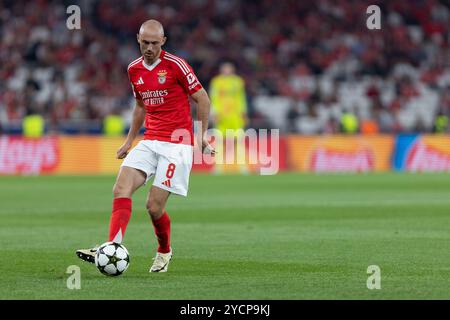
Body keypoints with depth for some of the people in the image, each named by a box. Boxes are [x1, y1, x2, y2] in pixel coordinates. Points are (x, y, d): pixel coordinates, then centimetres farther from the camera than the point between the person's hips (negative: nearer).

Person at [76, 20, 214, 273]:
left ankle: (165, 251, 19)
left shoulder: (175, 65, -9)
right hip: (150, 142, 6)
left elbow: (202, 98, -2)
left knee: (154, 206, -10)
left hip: (177, 143, -6)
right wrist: (129, 141, 23)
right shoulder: (134, 69, 10)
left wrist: (202, 136, -5)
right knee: (121, 188, -17)